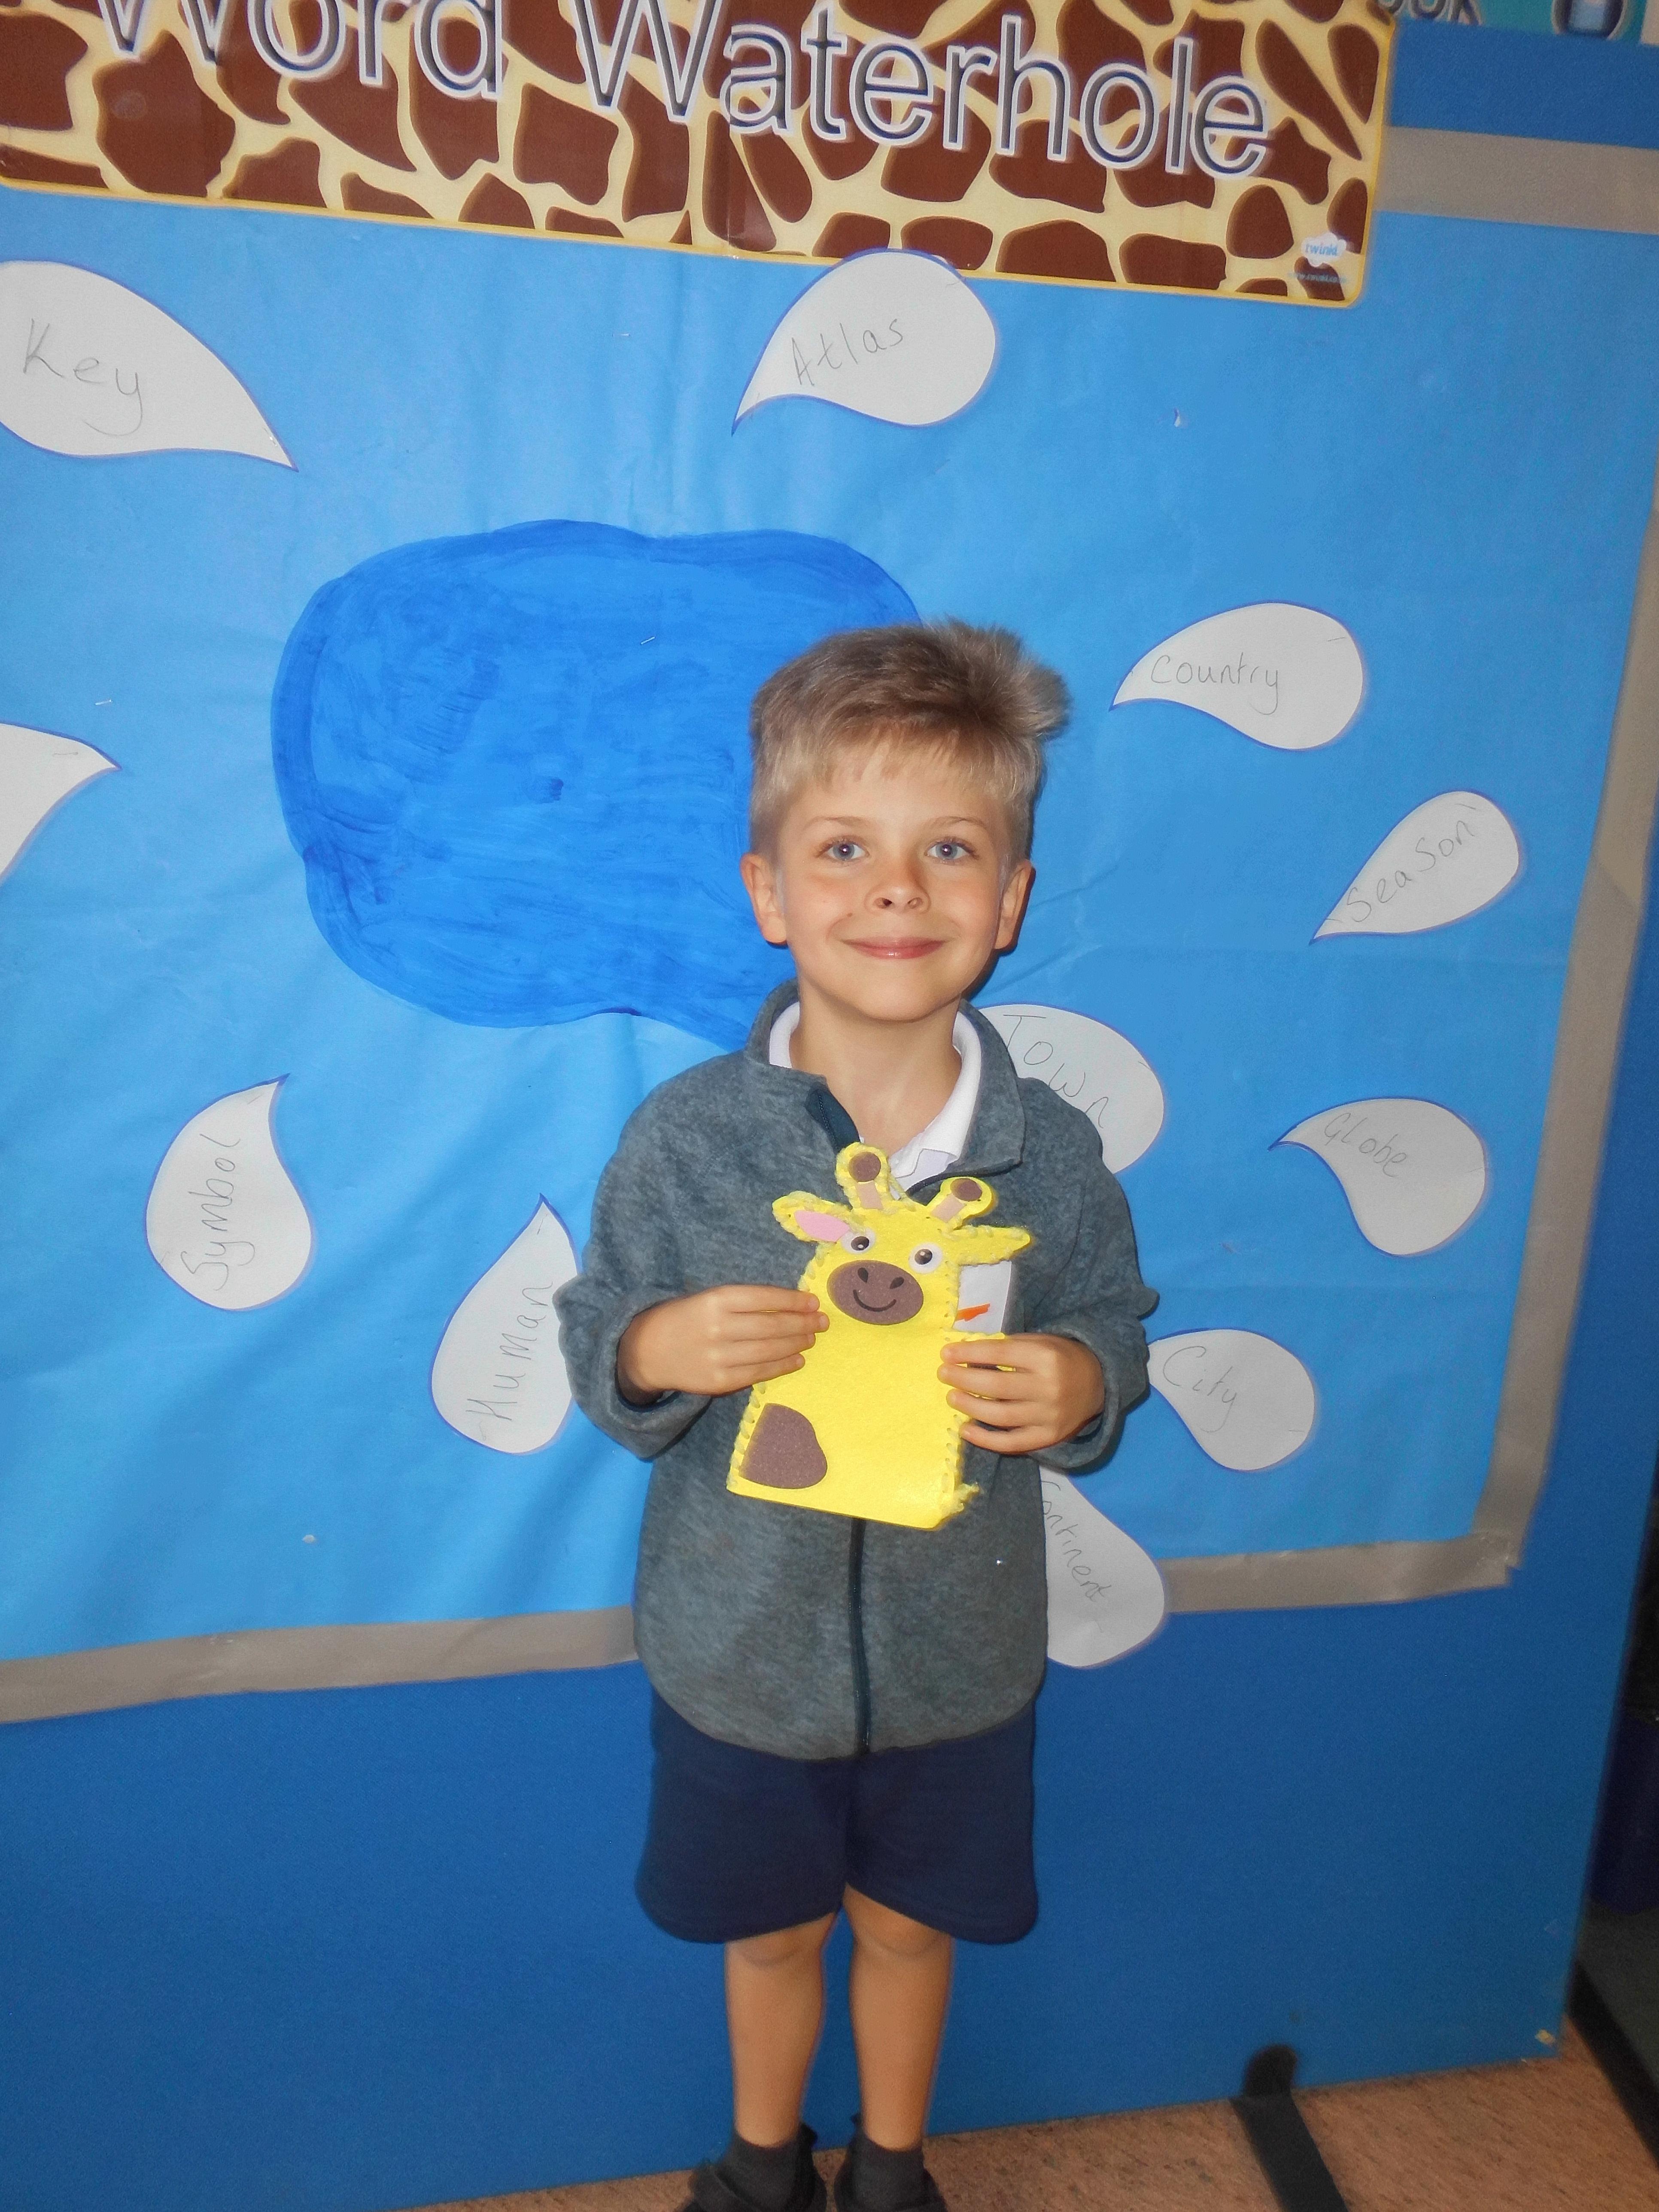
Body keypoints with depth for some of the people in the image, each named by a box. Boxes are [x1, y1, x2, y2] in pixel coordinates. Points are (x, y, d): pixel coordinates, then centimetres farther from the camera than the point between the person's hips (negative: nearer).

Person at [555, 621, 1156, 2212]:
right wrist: (655, 1352, -29)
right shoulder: (684, 1137, -17)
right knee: (768, 1932, 24)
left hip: (958, 1658, 1)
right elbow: (594, 1342, -7)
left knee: (907, 1924, 24)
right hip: (740, 1651, 0)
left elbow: (1116, 1327, 0)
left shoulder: (1049, 1151, -14)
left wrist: (1081, 1384, -22)